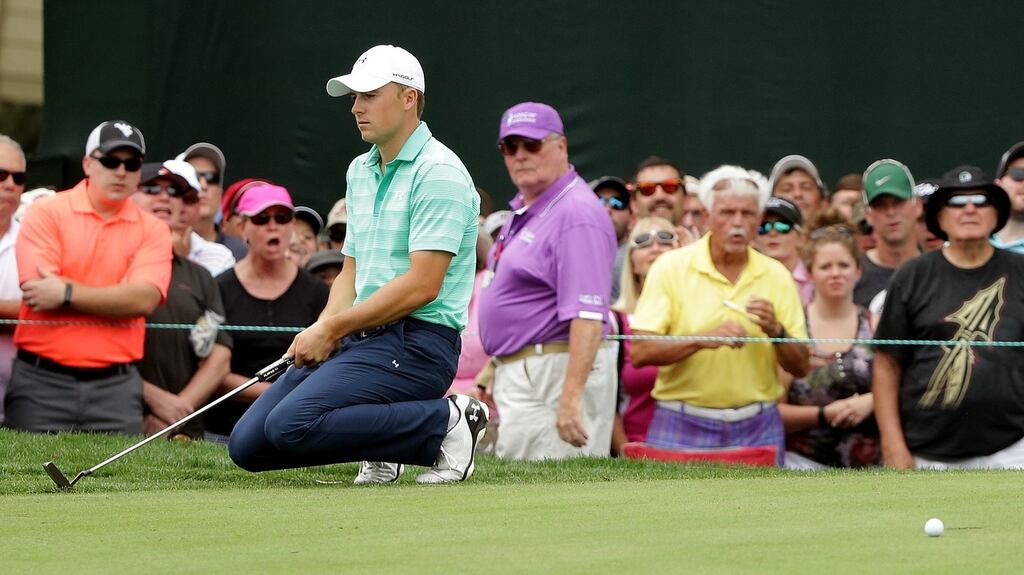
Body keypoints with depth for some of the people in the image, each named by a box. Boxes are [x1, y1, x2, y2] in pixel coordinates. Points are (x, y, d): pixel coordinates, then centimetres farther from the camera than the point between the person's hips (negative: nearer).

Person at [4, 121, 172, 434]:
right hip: (42, 383, -2)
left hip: (115, 387, 2)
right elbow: (38, 293, -12)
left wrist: (67, 293, -14)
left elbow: (145, 299, -9)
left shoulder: (152, 230, 7)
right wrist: (116, 299, -7)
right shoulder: (46, 214, 1)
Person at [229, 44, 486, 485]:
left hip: (415, 343, -8)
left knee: (291, 425, -28)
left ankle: (446, 423, -12)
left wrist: (332, 329, -12)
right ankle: (381, 447, 12)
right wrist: (320, 332, 2)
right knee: (248, 444, -5)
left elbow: (421, 286, -18)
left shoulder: (438, 172, -11)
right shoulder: (360, 171, 18)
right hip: (360, 338, 8)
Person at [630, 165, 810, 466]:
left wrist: (776, 331, -12)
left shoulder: (776, 276, 8)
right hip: (683, 427, -2)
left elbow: (800, 367, 6)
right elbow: (640, 351, -10)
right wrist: (702, 340, -21)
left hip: (756, 429, 2)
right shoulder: (672, 268, -1)